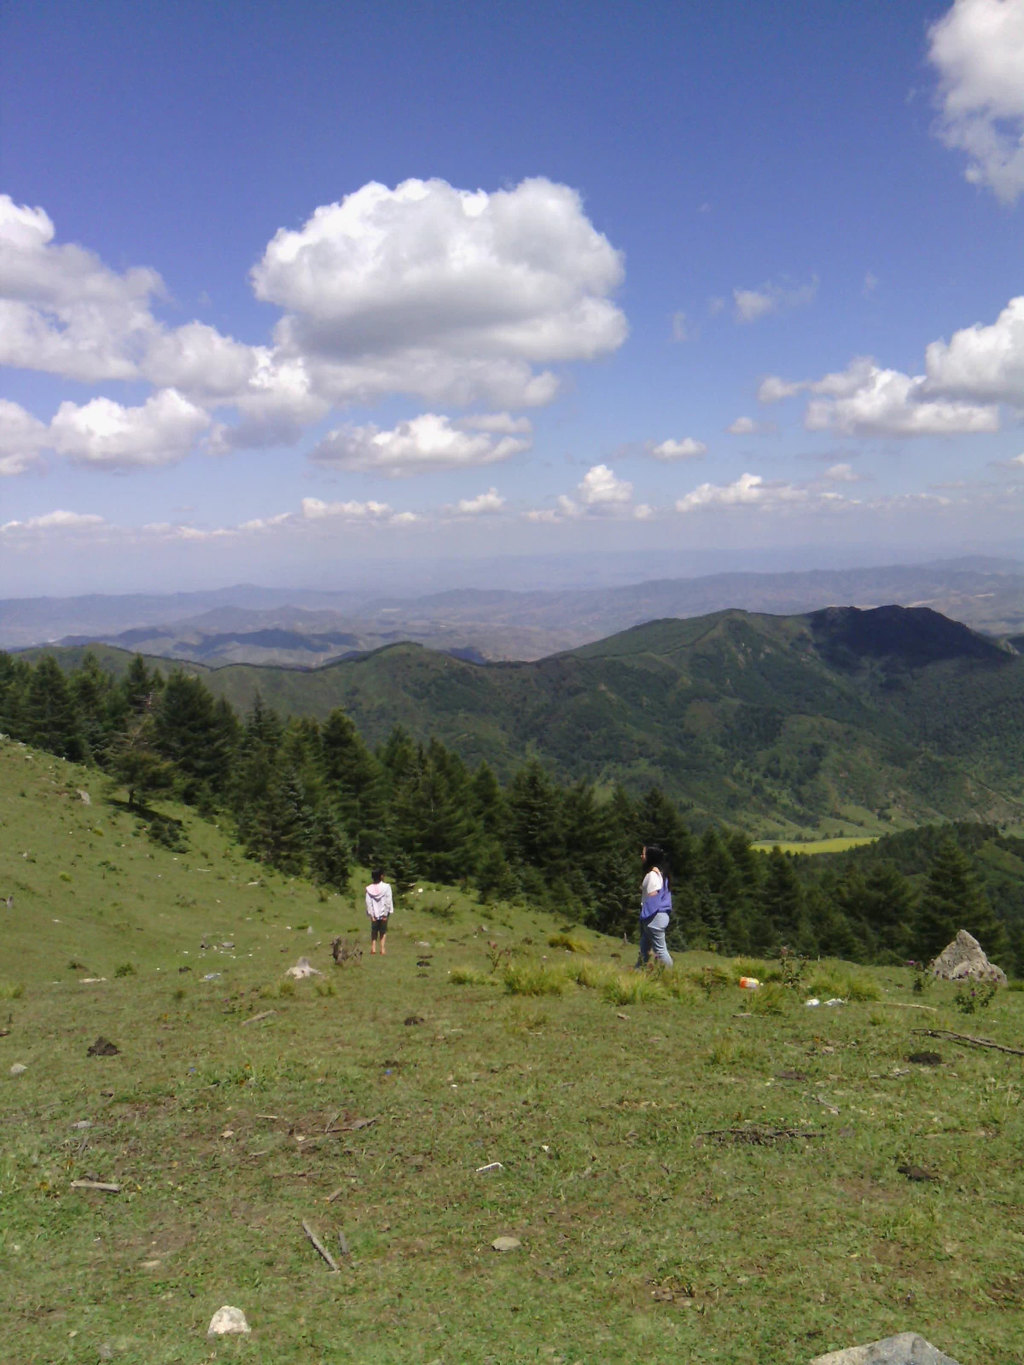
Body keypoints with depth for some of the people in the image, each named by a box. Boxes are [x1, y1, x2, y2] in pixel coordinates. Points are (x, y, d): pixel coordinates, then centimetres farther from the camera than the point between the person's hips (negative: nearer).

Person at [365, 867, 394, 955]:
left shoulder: (369, 888, -3)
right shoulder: (386, 887, -10)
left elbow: (368, 902, -5)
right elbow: (388, 901, -11)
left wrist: (371, 914, -3)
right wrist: (386, 913, -6)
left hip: (374, 914, 1)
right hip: (383, 913, -1)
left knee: (374, 932, 13)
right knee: (383, 932, 10)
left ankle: (373, 948, 1)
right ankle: (383, 949, 3)